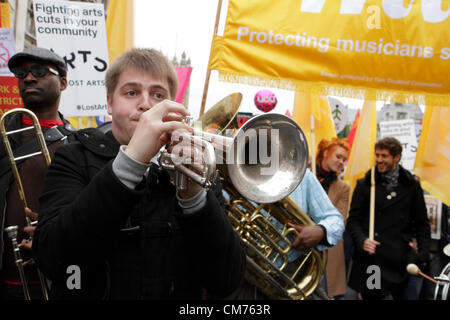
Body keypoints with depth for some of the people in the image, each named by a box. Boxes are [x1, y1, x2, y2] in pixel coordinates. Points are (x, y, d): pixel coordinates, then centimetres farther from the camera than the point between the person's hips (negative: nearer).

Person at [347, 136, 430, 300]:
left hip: (400, 258, 1)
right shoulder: (365, 185, 6)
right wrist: (362, 241, -14)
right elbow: (353, 219, 4)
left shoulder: (411, 185, 8)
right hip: (370, 259, -1)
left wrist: (423, 255, 1)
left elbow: (422, 224, 11)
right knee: (370, 296, 1)